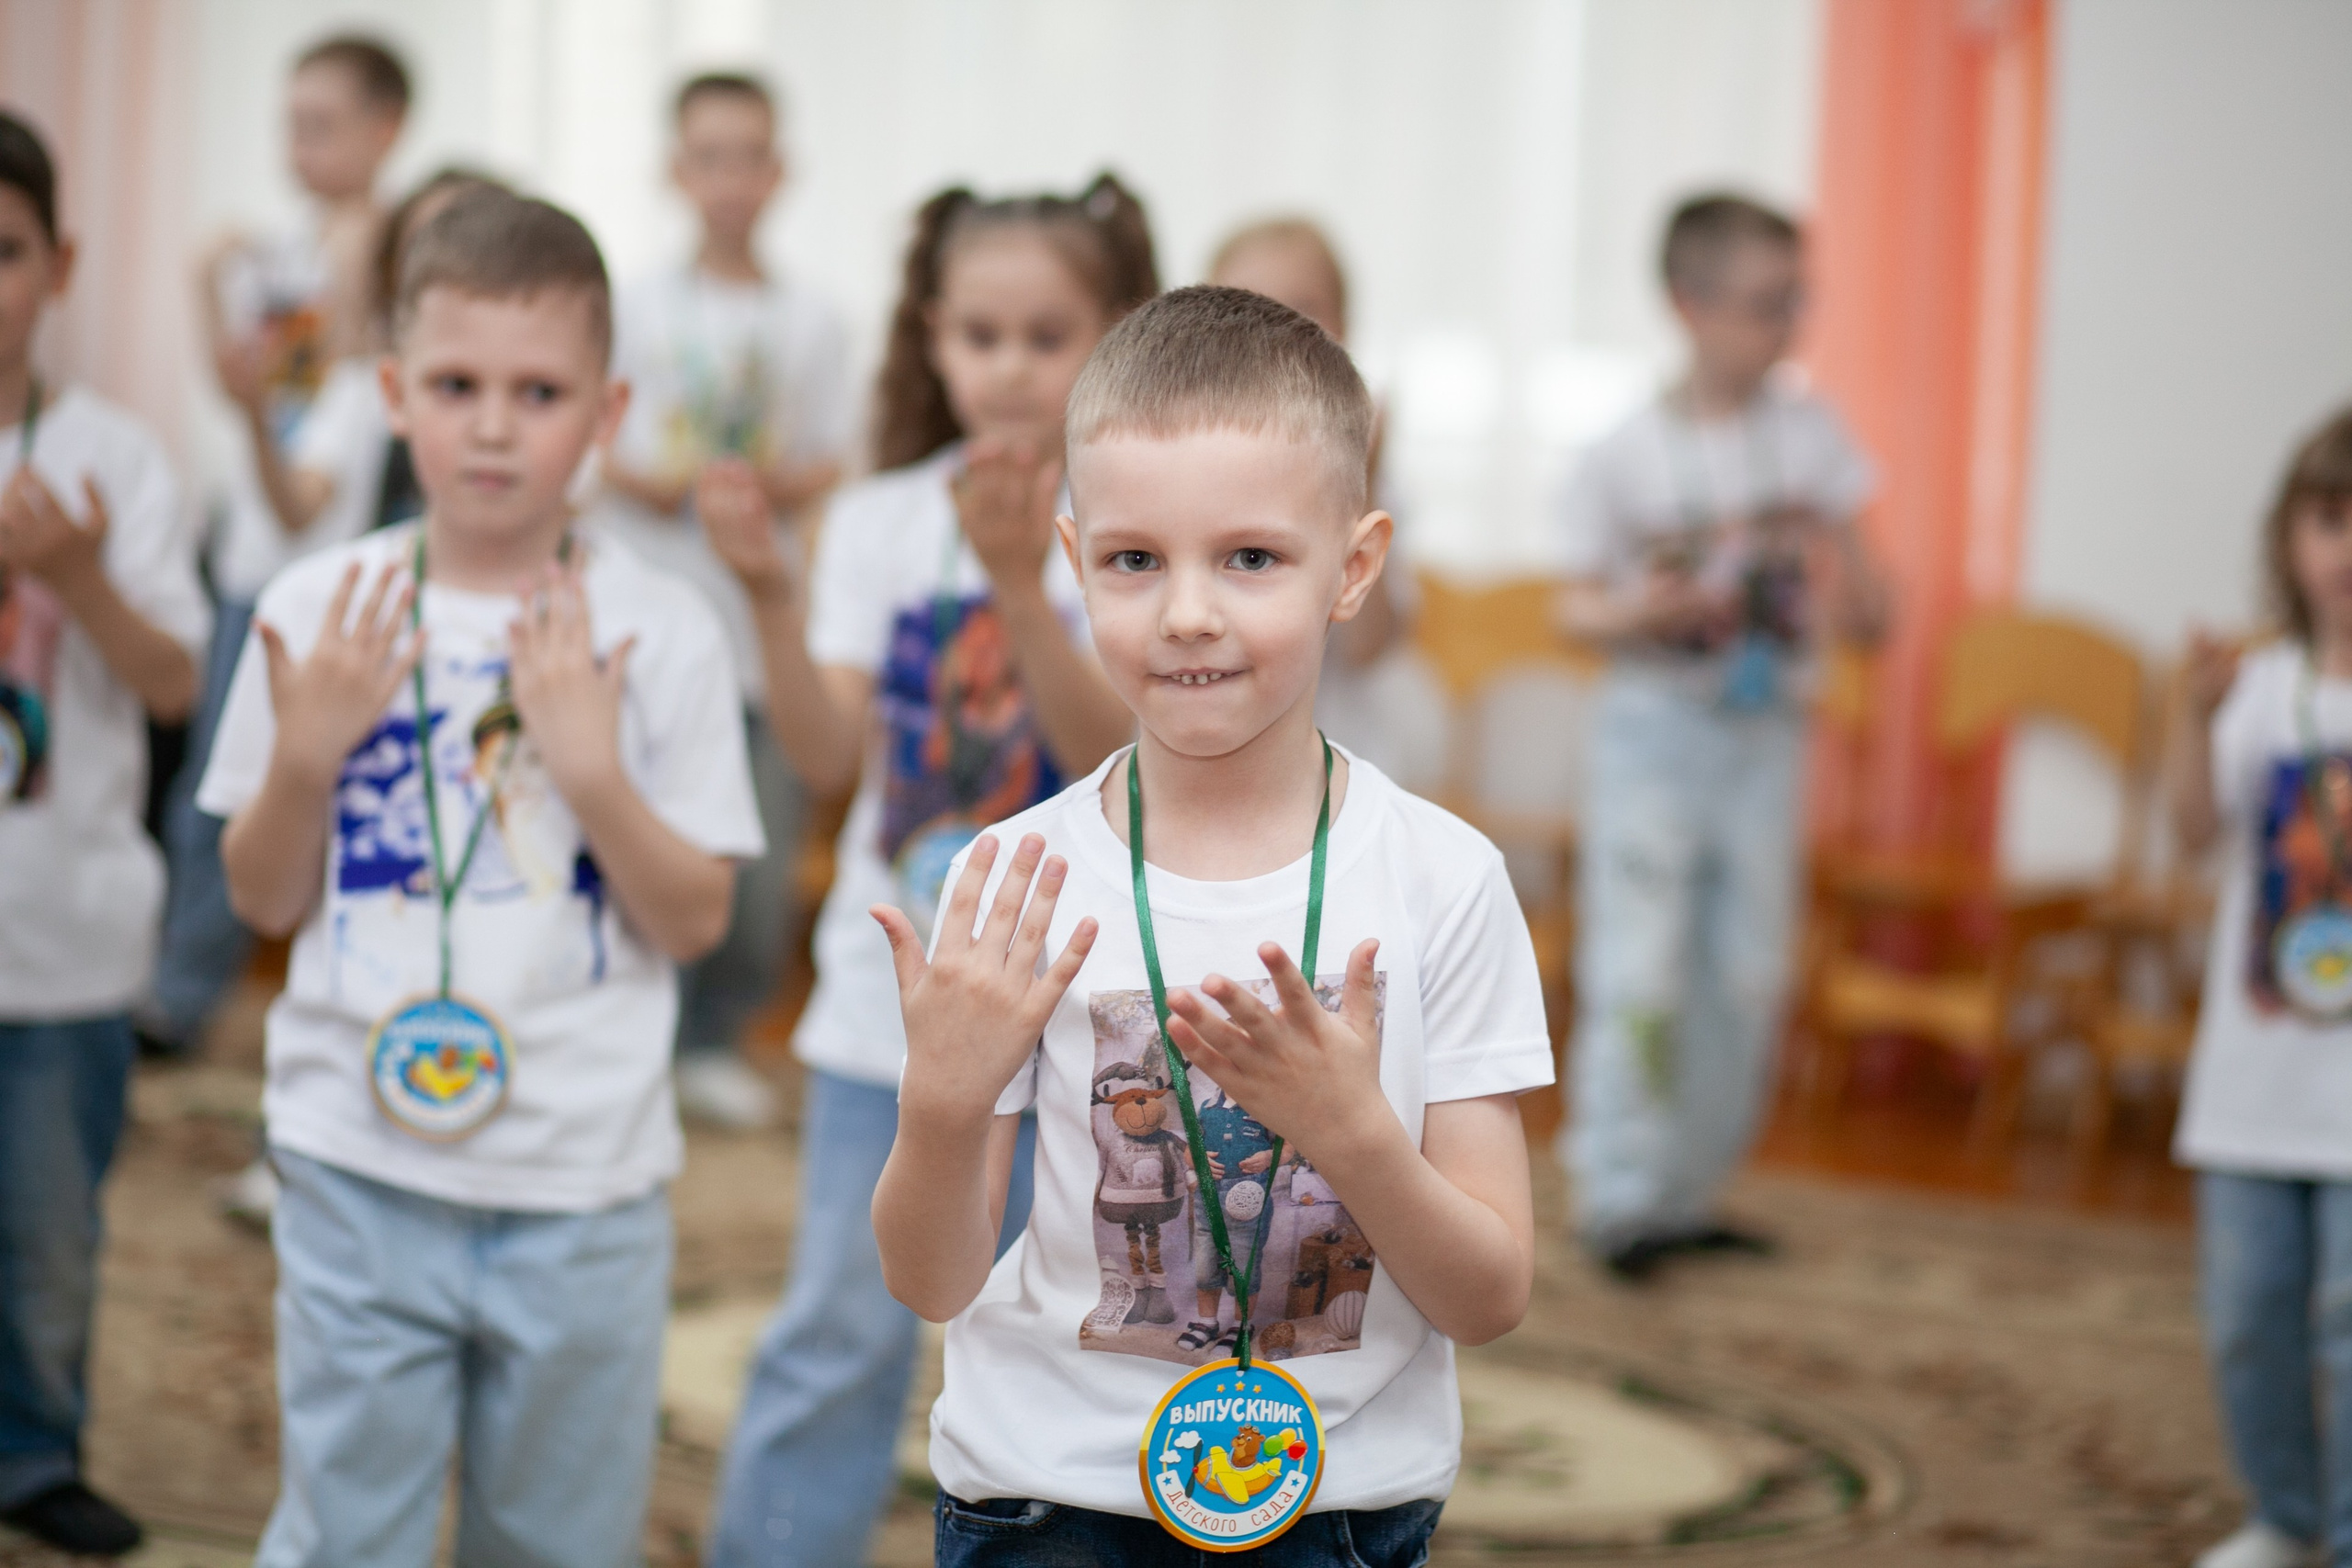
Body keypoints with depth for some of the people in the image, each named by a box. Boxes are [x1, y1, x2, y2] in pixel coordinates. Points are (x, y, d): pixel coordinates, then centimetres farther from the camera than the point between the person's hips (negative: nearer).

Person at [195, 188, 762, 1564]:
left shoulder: (658, 632, -5)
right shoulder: (319, 614, -1)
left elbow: (695, 922, -4)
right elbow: (266, 900, 5)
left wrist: (594, 770, -18)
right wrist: (305, 754, -12)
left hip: (585, 1189, 0)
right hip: (361, 1170, 1)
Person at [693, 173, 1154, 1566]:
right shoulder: (884, 521, 0)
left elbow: (1119, 756, -18)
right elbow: (831, 754, -8)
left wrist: (1021, 580, -30)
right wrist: (772, 590, -23)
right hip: (892, 999, 2)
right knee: (840, 1337, 7)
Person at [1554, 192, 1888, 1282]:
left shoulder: (1809, 432, 2)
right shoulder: (1626, 454, -6)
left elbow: (1862, 589, 8)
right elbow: (1574, 608, -1)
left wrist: (1849, 602, -15)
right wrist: (1638, 611, -21)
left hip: (1766, 734, 4)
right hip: (1654, 729, -3)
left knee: (1747, 972, 7)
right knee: (1640, 966, -7)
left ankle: (1688, 1189, 19)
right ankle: (1622, 1195, 2)